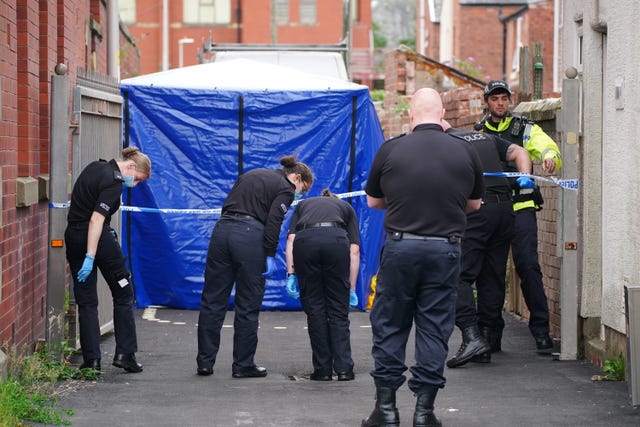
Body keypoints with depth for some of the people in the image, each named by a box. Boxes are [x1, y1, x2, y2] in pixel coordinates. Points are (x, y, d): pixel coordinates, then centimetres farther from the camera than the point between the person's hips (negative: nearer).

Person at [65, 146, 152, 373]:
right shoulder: (113, 182, -15)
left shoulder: (95, 167, 11)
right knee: (123, 295, 9)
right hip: (99, 238, -7)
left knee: (86, 301, 7)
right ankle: (124, 353, 6)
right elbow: (96, 219, -23)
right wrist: (90, 257, -26)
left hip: (73, 236, 7)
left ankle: (91, 359, 3)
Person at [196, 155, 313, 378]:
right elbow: (273, 221, -10)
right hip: (250, 236, -6)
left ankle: (205, 362, 11)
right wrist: (270, 256, -10)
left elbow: (228, 205, 19)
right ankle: (243, 365, 9)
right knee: (248, 305, 4)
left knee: (212, 300, 8)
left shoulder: (251, 174, 24)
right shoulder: (285, 188, 3)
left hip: (221, 229, 6)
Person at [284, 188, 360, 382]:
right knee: (338, 311, 12)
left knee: (314, 309, 13)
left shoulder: (303, 204, 36)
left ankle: (322, 369, 14)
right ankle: (343, 368, 4)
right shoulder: (346, 207, 33)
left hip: (304, 241, 1)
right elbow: (354, 250, 18)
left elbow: (291, 239, 16)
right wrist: (352, 289, 18)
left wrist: (291, 274, 11)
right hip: (336, 241, -1)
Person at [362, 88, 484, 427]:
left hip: (400, 246, -1)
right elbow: (474, 204, 14)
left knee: (389, 325, 10)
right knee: (435, 328, 7)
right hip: (446, 249, 1)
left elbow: (373, 201, 9)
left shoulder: (390, 150, -3)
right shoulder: (465, 152, 1)